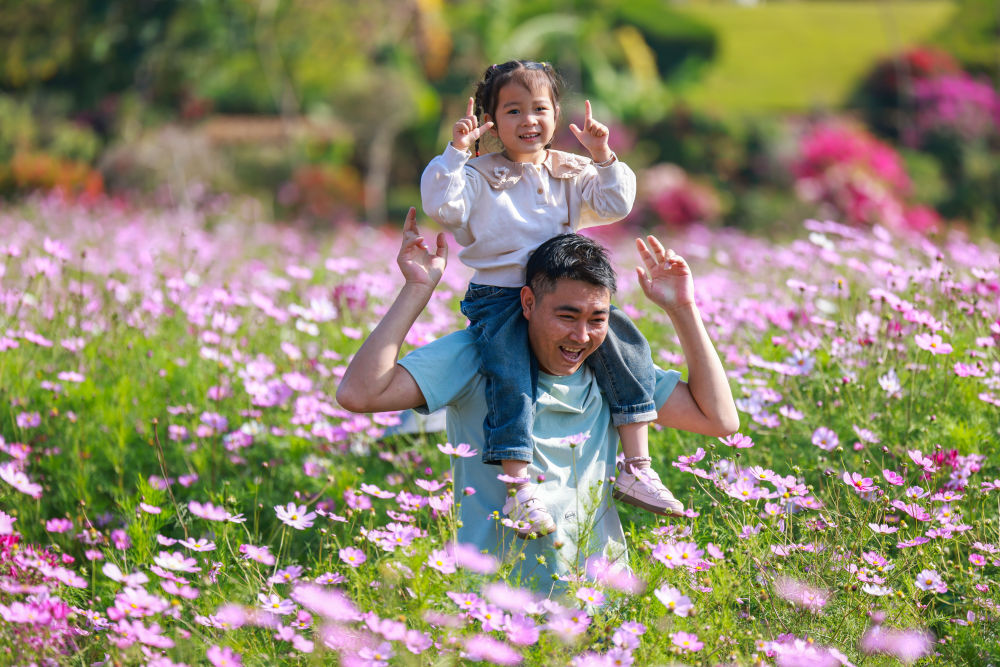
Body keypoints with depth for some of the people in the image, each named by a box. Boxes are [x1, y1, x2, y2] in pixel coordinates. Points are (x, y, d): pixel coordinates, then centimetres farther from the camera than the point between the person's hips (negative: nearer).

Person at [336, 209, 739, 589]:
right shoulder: (475, 359, -7)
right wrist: (417, 290, -16)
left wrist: (682, 309, 3)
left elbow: (720, 419, 7)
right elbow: (358, 394, -18)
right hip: (497, 595, -4)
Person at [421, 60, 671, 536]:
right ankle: (519, 491, -32)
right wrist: (455, 153, -23)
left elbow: (614, 206, 6)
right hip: (499, 298, -4)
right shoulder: (479, 176, 0)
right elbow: (441, 205, -15)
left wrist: (603, 158, -6)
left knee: (625, 344, -15)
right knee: (510, 376, -29)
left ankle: (636, 469, -10)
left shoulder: (571, 174, 13)